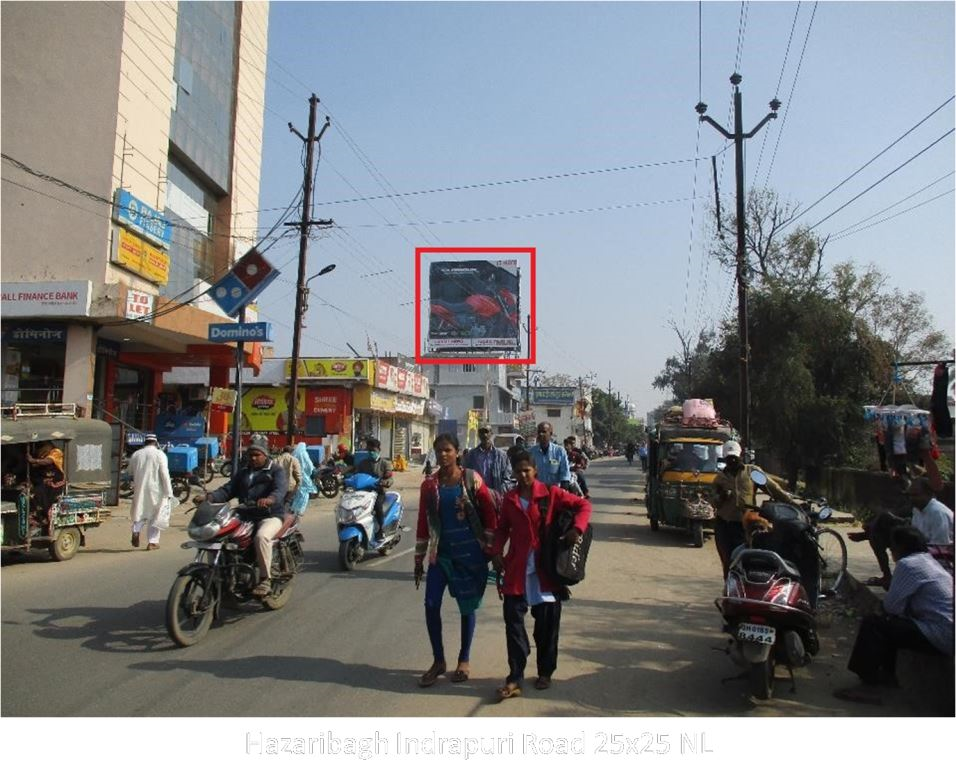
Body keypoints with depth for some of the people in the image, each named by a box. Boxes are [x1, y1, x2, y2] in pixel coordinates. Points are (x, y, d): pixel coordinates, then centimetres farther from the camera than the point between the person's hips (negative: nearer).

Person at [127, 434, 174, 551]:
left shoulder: (136, 455, 6)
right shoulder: (159, 454, -7)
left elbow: (131, 472, 15)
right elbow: (165, 474, -11)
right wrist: (169, 493, -8)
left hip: (140, 490, 3)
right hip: (155, 490, -3)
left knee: (139, 512, 18)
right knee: (155, 516, 6)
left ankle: (136, 531, -7)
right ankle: (152, 542, 5)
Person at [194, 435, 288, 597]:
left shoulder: (275, 471, 5)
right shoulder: (242, 474, 25)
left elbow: (280, 489, -15)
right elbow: (227, 490, 11)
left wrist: (270, 499, -38)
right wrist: (208, 497, -9)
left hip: (270, 516, -6)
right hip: (245, 516, 6)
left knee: (261, 536, -36)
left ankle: (265, 579, -27)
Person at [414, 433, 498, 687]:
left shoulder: (472, 479, -5)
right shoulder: (429, 484, 2)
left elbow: (489, 513, -3)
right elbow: (423, 523, 6)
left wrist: (490, 547, -4)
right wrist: (419, 558, 7)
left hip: (470, 552, -2)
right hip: (441, 552, 2)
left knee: (467, 607, 8)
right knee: (431, 605, -2)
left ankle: (464, 660, 26)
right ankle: (438, 661, 16)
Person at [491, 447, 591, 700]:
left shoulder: (551, 493, -4)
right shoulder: (509, 499, 7)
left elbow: (583, 505, -2)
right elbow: (503, 527, 16)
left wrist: (577, 528, -19)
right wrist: (496, 551, 2)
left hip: (546, 568, -2)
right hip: (517, 570, 2)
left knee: (547, 624, 9)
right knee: (513, 622, -1)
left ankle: (545, 673, 27)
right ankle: (515, 679, 6)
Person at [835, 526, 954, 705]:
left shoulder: (908, 564, -13)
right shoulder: (931, 562, 17)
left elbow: (891, 605, -11)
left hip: (940, 635, -10)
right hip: (947, 632, 10)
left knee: (872, 623, -9)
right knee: (890, 621, 23)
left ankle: (868, 686, -7)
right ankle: (888, 674, 30)